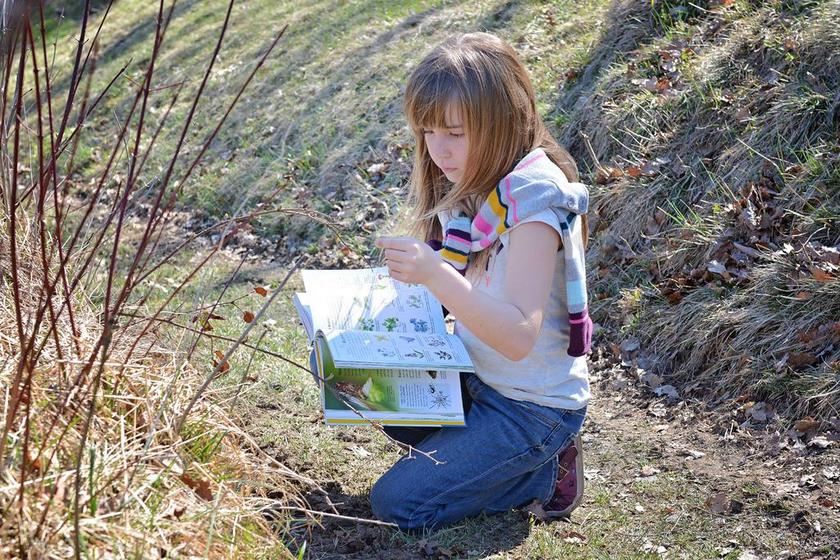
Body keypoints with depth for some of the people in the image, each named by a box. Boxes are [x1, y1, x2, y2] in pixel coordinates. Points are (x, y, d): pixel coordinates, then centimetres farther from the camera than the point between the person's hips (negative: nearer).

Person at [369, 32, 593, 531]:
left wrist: (435, 275, -45)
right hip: (478, 375, 9)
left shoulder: (534, 200, -26)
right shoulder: (470, 184, 0)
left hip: (534, 407, -9)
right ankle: (475, 448, 14)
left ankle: (547, 472, 5)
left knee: (396, 503, -8)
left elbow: (518, 336, -34)